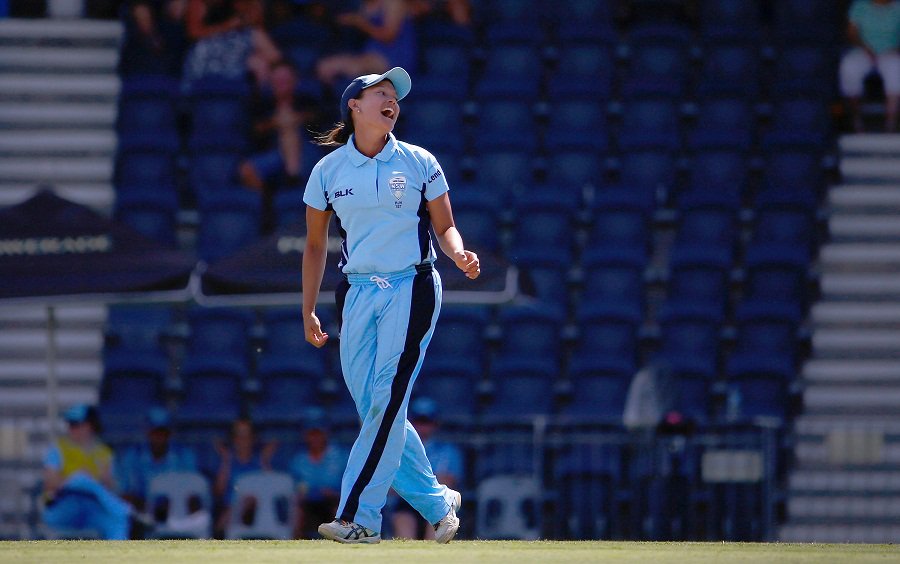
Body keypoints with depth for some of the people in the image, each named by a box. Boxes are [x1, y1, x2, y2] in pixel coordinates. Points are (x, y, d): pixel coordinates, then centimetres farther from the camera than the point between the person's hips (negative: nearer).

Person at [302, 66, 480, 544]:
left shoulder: (419, 163, 3)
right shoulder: (327, 171, 6)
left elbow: (444, 226, 9)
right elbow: (315, 245, 13)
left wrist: (459, 255, -13)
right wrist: (308, 311, 11)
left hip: (411, 289, -3)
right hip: (357, 294, 3)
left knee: (387, 400, -14)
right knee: (374, 410, 0)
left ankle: (358, 518, -16)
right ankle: (437, 503, 15)